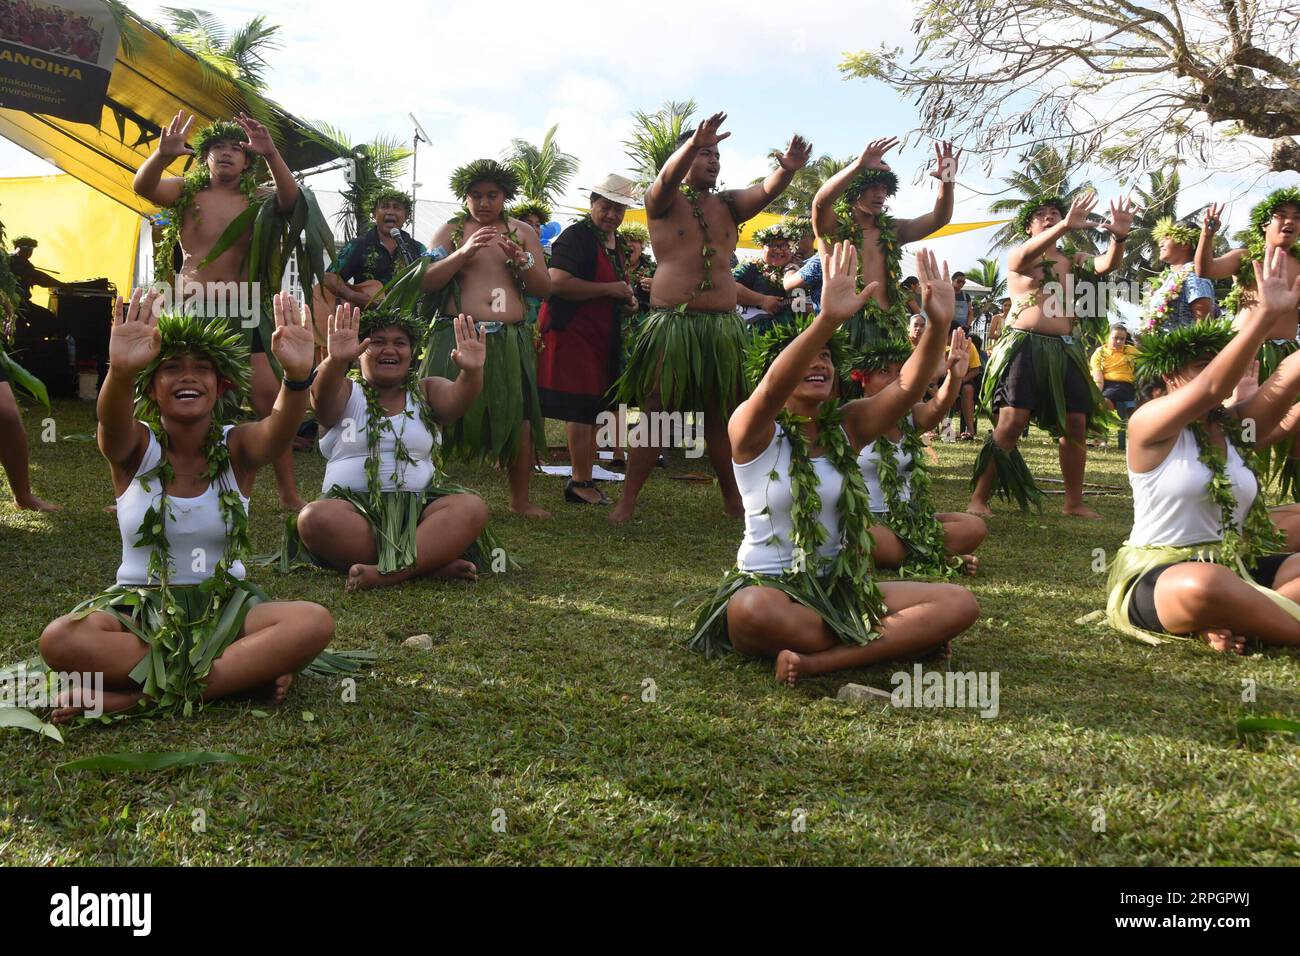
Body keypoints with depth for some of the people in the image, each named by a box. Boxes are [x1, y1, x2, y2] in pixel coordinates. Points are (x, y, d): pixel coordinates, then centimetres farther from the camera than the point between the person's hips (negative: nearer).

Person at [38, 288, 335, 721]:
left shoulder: (236, 447, -3)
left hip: (224, 605, 1)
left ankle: (144, 696, -24)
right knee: (59, 641, -32)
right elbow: (112, 424, -30)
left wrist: (297, 376, -51)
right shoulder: (135, 447, -4)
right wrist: (120, 372, -54)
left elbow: (279, 429, -27)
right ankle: (248, 668, -24)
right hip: (140, 605, -1)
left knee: (314, 623, -29)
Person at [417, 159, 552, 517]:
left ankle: (520, 499, 14)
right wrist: (464, 252, -14)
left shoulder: (522, 232, 14)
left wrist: (521, 260, -9)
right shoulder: (451, 229, 9)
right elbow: (425, 282, -2)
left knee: (520, 419, -1)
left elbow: (544, 288, 9)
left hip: (510, 341, 2)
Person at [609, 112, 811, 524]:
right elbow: (667, 176, -19)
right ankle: (626, 502, -1)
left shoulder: (728, 205, 14)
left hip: (722, 325, 4)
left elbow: (766, 191, -3)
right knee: (654, 412, -5)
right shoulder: (664, 201, 2)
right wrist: (694, 143, -39)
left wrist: (787, 169, -25)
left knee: (719, 416, 11)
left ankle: (733, 501, 20)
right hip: (671, 322, -4)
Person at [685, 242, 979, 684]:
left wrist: (939, 323, -29)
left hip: (842, 588, 5)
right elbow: (771, 389, -31)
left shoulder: (846, 426, 7)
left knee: (960, 604, -14)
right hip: (770, 586, -5)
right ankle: (896, 641, -21)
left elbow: (907, 387, -10)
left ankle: (818, 661, -23)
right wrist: (828, 319, -46)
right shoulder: (754, 430, -7)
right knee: (752, 611, -42)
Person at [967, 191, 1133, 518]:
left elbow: (1106, 265, 0)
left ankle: (1074, 502, 17)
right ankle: (978, 499, -11)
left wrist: (1119, 237, -21)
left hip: (1064, 349, 5)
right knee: (1011, 422, -15)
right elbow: (1028, 252, -20)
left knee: (1076, 423, 3)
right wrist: (1065, 227, -37)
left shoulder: (1072, 261, 17)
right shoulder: (1018, 257, 4)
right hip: (1024, 344, -5)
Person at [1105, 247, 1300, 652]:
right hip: (1159, 573, -7)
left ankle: (1231, 622, -21)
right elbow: (1211, 388, -24)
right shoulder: (1149, 423, -7)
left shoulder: (1236, 424, 11)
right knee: (1204, 588, -42)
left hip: (1236, 569, 8)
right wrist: (1265, 315, -31)